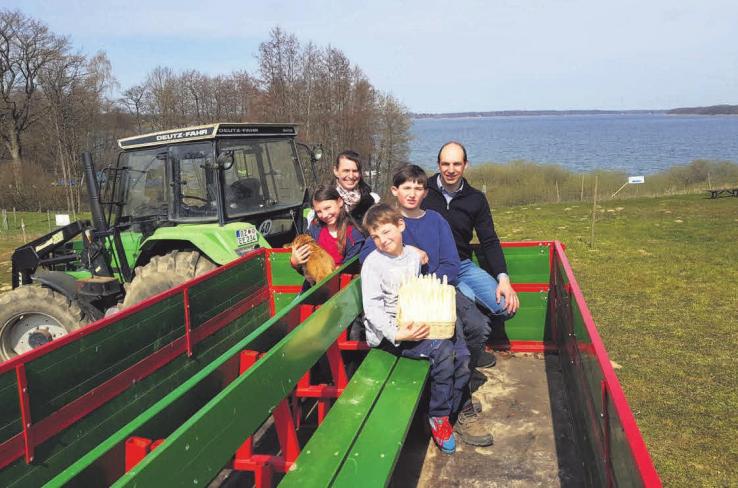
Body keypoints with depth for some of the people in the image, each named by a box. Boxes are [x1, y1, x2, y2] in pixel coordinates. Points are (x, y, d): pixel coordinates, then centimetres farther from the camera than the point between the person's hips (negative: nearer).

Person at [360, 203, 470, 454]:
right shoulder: (373, 263, -10)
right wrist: (397, 334, -27)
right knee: (442, 350, -24)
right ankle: (438, 416, -5)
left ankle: (446, 414, 7)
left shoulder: (413, 255, 8)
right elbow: (372, 308, -16)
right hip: (387, 332, -6)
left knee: (461, 354, -10)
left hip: (414, 323, 6)